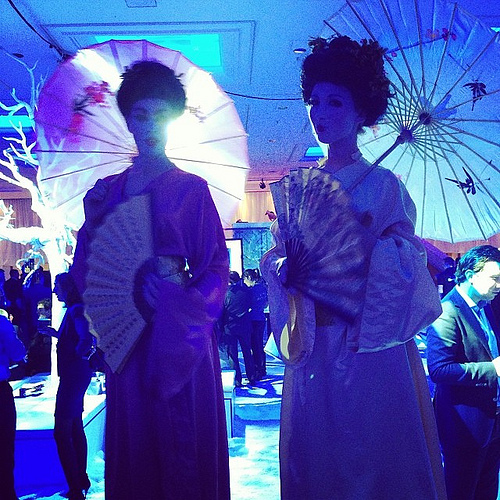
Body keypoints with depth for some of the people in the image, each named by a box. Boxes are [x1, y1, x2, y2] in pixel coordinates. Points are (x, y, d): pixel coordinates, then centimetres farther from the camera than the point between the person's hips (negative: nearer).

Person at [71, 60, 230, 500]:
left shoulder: (191, 188, 0)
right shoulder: (107, 191, 9)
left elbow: (216, 268, -3)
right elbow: (86, 274, 7)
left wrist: (186, 304, -18)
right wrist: (92, 223, -7)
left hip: (180, 337, -3)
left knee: (183, 443, 5)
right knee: (133, 440, 11)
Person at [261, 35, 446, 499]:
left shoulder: (381, 183, 1)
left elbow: (405, 258, -6)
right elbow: (273, 255, 12)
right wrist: (283, 268, -11)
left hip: (370, 343, -3)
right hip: (312, 344, 4)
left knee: (372, 448, 4)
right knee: (315, 456, 9)